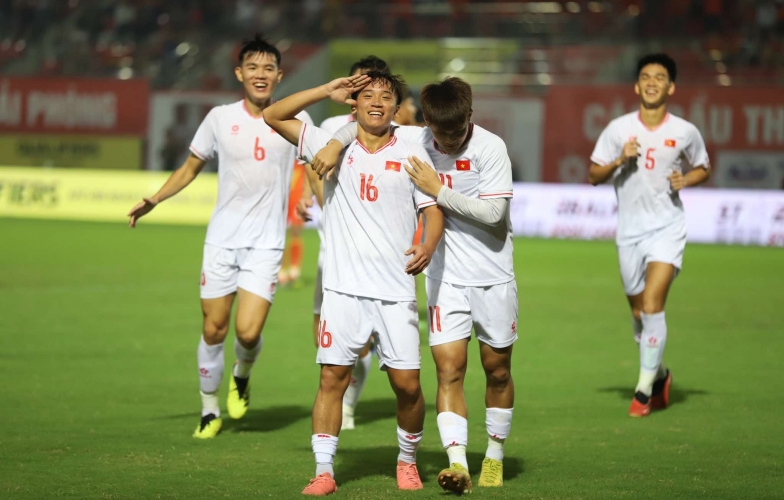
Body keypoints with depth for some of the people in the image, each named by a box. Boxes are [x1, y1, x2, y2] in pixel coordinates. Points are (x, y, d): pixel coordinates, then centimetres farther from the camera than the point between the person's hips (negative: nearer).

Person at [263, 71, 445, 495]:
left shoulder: (411, 154, 5)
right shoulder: (334, 147, 7)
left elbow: (433, 208, 2)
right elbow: (274, 116, 6)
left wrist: (428, 246, -19)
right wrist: (327, 91, -2)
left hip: (395, 291, 0)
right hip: (343, 288, 0)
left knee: (407, 384, -2)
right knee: (332, 378, -5)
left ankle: (407, 460, 20)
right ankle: (324, 471, 1)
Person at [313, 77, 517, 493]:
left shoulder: (490, 147, -14)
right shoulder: (415, 140, -3)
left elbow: (493, 213, -20)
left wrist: (439, 191, -20)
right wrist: (335, 143, -8)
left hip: (493, 276, -2)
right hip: (445, 276, 2)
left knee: (497, 369, 9)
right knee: (449, 369, -12)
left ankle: (495, 454, 28)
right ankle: (457, 463, -21)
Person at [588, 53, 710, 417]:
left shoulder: (685, 132, -2)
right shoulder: (619, 129, -1)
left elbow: (703, 168, 14)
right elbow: (593, 175, 3)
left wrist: (685, 180, -7)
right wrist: (619, 160, -15)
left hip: (667, 228, -2)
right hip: (630, 231, 3)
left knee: (652, 304, -17)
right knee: (638, 313, 11)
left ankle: (644, 388, -10)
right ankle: (659, 375, 34)